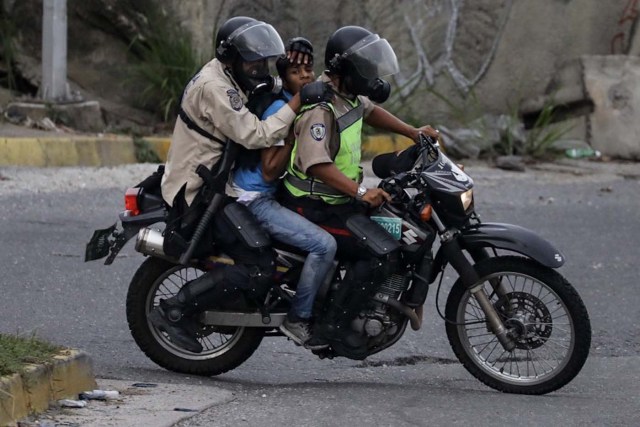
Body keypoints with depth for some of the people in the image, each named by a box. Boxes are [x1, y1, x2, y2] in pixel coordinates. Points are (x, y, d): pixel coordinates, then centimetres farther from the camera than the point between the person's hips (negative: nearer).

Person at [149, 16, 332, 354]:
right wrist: (297, 101, -26)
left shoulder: (228, 79, 15)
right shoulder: (213, 88, -20)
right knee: (258, 266, -18)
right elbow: (255, 135, -27)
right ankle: (174, 311, -14)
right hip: (198, 195, -11)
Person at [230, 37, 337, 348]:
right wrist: (293, 135, -26)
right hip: (256, 199, -10)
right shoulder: (279, 109, -17)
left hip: (279, 194, 10)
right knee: (324, 244, -23)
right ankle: (298, 319, -14)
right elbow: (269, 171, -19)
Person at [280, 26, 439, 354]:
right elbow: (315, 163, -36)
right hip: (315, 209, -10)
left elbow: (369, 110, 29)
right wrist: (359, 191, -42)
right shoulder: (321, 108, -24)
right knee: (379, 254, -22)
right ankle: (331, 329, -19)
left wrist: (413, 133, 21)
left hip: (341, 200, 10)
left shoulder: (347, 94, 7)